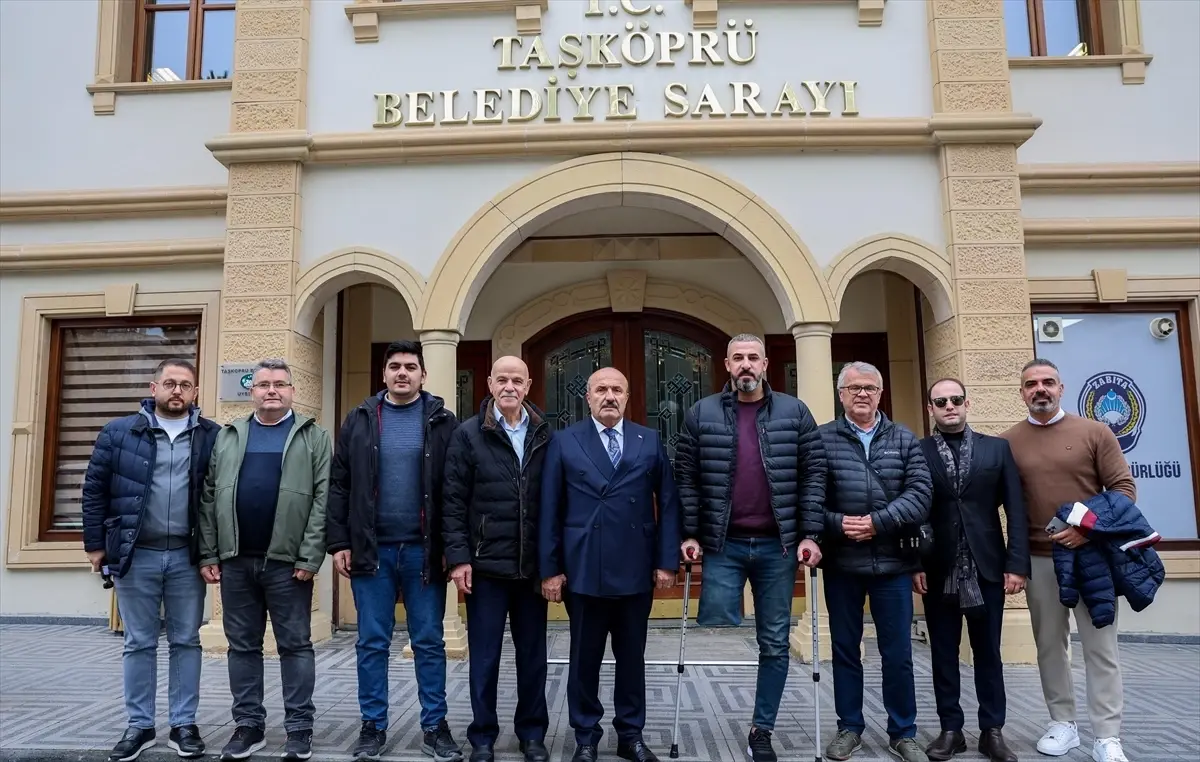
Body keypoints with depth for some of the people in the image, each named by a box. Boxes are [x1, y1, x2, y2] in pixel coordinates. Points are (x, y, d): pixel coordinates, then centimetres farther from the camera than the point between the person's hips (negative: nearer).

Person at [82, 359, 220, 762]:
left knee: (186, 642, 8)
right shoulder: (119, 432, 2)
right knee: (139, 643, 9)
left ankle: (184, 725, 18)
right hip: (135, 555, 0)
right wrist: (95, 544, 1)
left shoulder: (212, 437, 0)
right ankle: (139, 725, 21)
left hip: (187, 557, 0)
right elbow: (94, 489, 4)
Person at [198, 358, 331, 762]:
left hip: (287, 560, -3)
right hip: (235, 560, 4)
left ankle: (299, 728, 13)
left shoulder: (314, 436, 1)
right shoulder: (227, 436, 11)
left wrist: (310, 556, -12)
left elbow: (323, 498, -6)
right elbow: (209, 496, 9)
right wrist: (209, 554, 2)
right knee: (242, 645, 11)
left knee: (295, 645, 4)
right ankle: (248, 725, 23)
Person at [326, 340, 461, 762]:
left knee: (429, 643, 8)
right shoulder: (359, 420, 6)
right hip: (372, 549, 1)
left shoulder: (442, 422, 2)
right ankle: (373, 726, 22)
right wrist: (339, 543, -1)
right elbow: (339, 486, 5)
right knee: (372, 643, 9)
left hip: (424, 550, -1)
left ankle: (434, 726, 20)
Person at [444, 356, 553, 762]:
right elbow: (454, 501, -3)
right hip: (487, 564, -2)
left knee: (533, 654, 12)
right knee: (485, 655, 8)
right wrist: (459, 556, -9)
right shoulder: (468, 435, -2)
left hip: (533, 565, 2)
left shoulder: (545, 435, 4)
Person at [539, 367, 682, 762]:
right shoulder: (564, 442, 2)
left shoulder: (651, 441, 6)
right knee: (584, 658, 9)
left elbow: (668, 503, 4)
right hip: (583, 569, -1)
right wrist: (550, 568, -4)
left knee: (632, 656, 13)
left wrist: (667, 561, -2)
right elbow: (549, 509, 0)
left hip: (636, 569, 2)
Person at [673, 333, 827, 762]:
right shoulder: (701, 415, 2)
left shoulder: (795, 413, 3)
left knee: (774, 644, 10)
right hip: (723, 546, -1)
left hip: (778, 546, 1)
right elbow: (686, 479, 3)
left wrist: (810, 535, -6)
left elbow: (813, 475, 1)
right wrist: (689, 534, -3)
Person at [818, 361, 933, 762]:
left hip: (892, 562, 1)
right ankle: (849, 728, 26)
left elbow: (920, 493, -5)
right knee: (845, 649, 11)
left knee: (898, 653, 8)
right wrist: (837, 524, -19)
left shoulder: (904, 440, 6)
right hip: (841, 563, -1)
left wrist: (877, 523, -16)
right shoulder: (821, 438, 1)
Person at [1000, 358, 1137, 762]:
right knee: (1049, 645, 10)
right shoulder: (1007, 442, 1)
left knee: (1100, 647, 2)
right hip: (1038, 559, 2)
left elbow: (1124, 489, -2)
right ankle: (1062, 723, 24)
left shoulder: (1095, 432, 0)